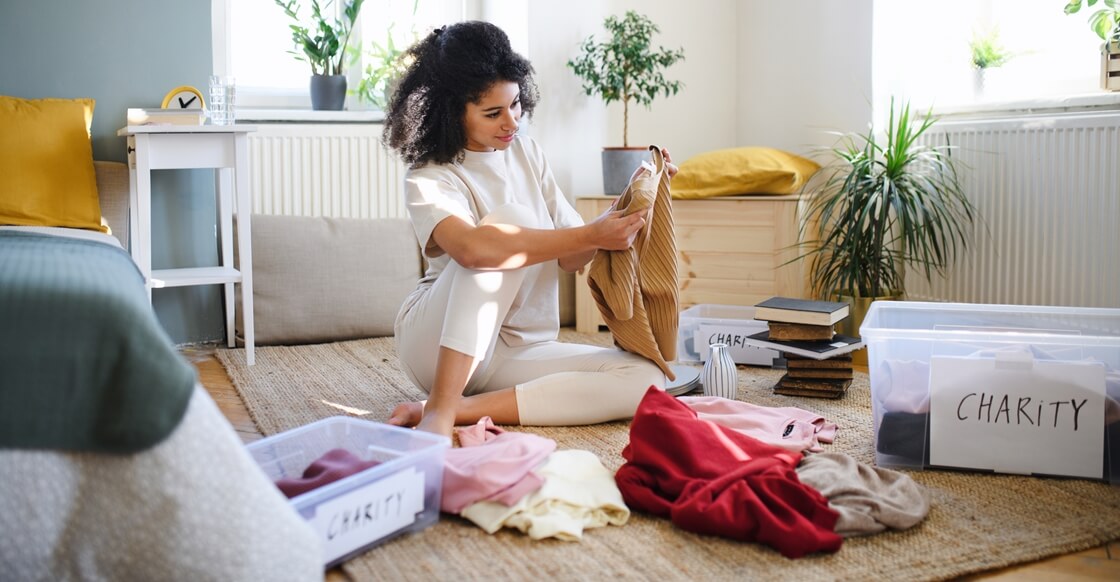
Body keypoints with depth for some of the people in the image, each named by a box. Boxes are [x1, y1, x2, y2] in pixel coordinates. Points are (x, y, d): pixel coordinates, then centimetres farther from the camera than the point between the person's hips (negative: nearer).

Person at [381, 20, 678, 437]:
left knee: (645, 379, -19)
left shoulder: (526, 153, 7)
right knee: (512, 217, -29)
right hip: (436, 342, -6)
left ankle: (459, 408, -24)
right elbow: (472, 248, -34)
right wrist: (591, 235, -33)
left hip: (516, 351, 6)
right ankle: (439, 410, -33)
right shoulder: (428, 179, -11)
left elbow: (570, 258, 6)